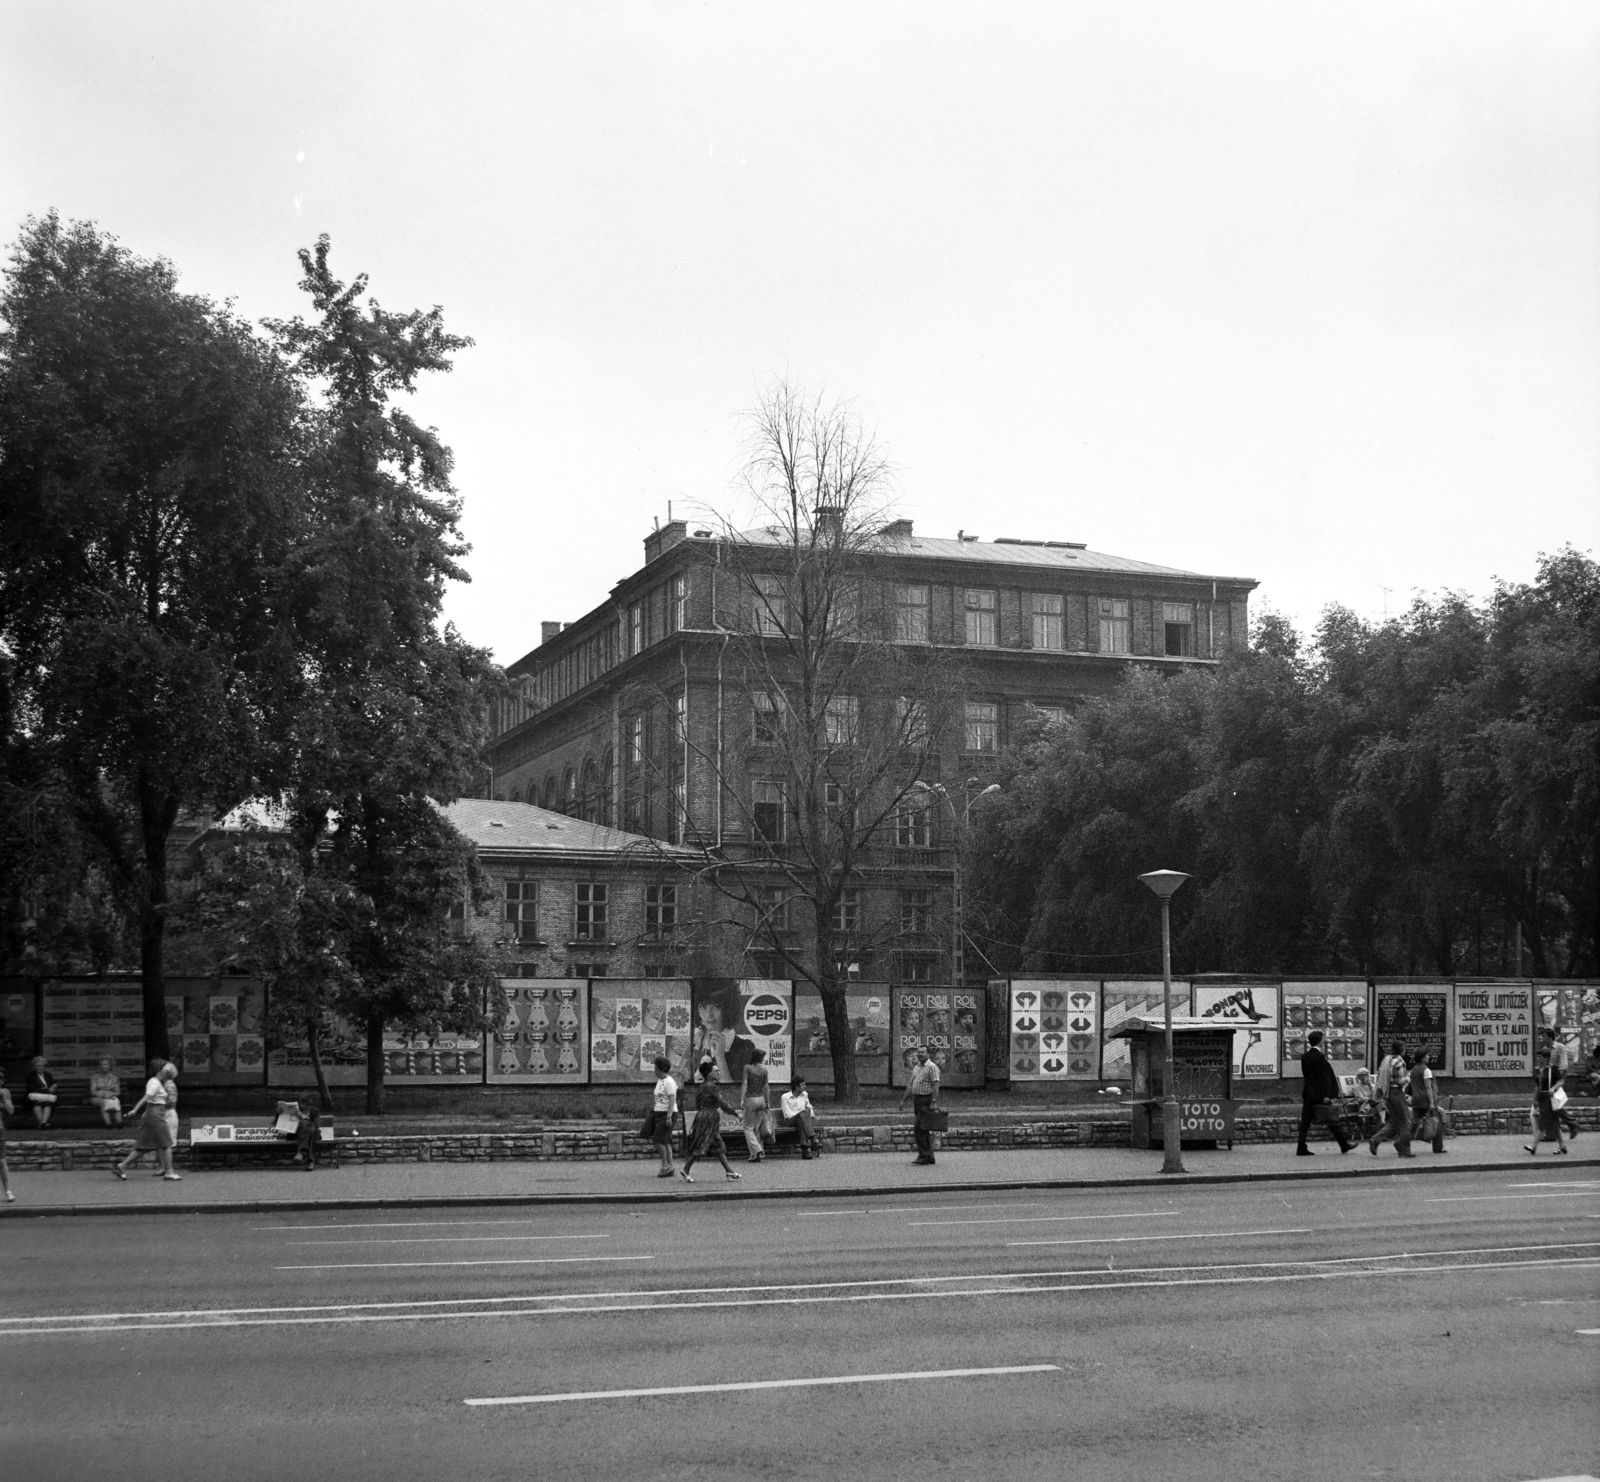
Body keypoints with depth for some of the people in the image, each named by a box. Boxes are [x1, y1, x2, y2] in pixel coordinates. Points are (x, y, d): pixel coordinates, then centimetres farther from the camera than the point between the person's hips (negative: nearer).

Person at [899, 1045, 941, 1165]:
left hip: (927, 1100, -8)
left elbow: (935, 1086, -15)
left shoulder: (932, 1067, -8)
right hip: (916, 1100, 8)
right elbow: (910, 1085, 20)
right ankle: (929, 1156, 13)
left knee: (919, 1128, -14)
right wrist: (903, 1100, 15)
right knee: (923, 1130, 9)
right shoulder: (916, 1068, 17)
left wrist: (934, 1102, -22)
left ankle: (924, 1155, -11)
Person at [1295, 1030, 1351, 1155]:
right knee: (1332, 1120, 4)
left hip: (1307, 1093, 6)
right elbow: (1323, 1077, -15)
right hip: (1319, 1094, -6)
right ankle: (1344, 1145, 15)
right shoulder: (1320, 1056, -13)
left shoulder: (1304, 1057, 8)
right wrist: (1326, 1095, -14)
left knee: (1305, 1121, 3)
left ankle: (1301, 1148, -3)